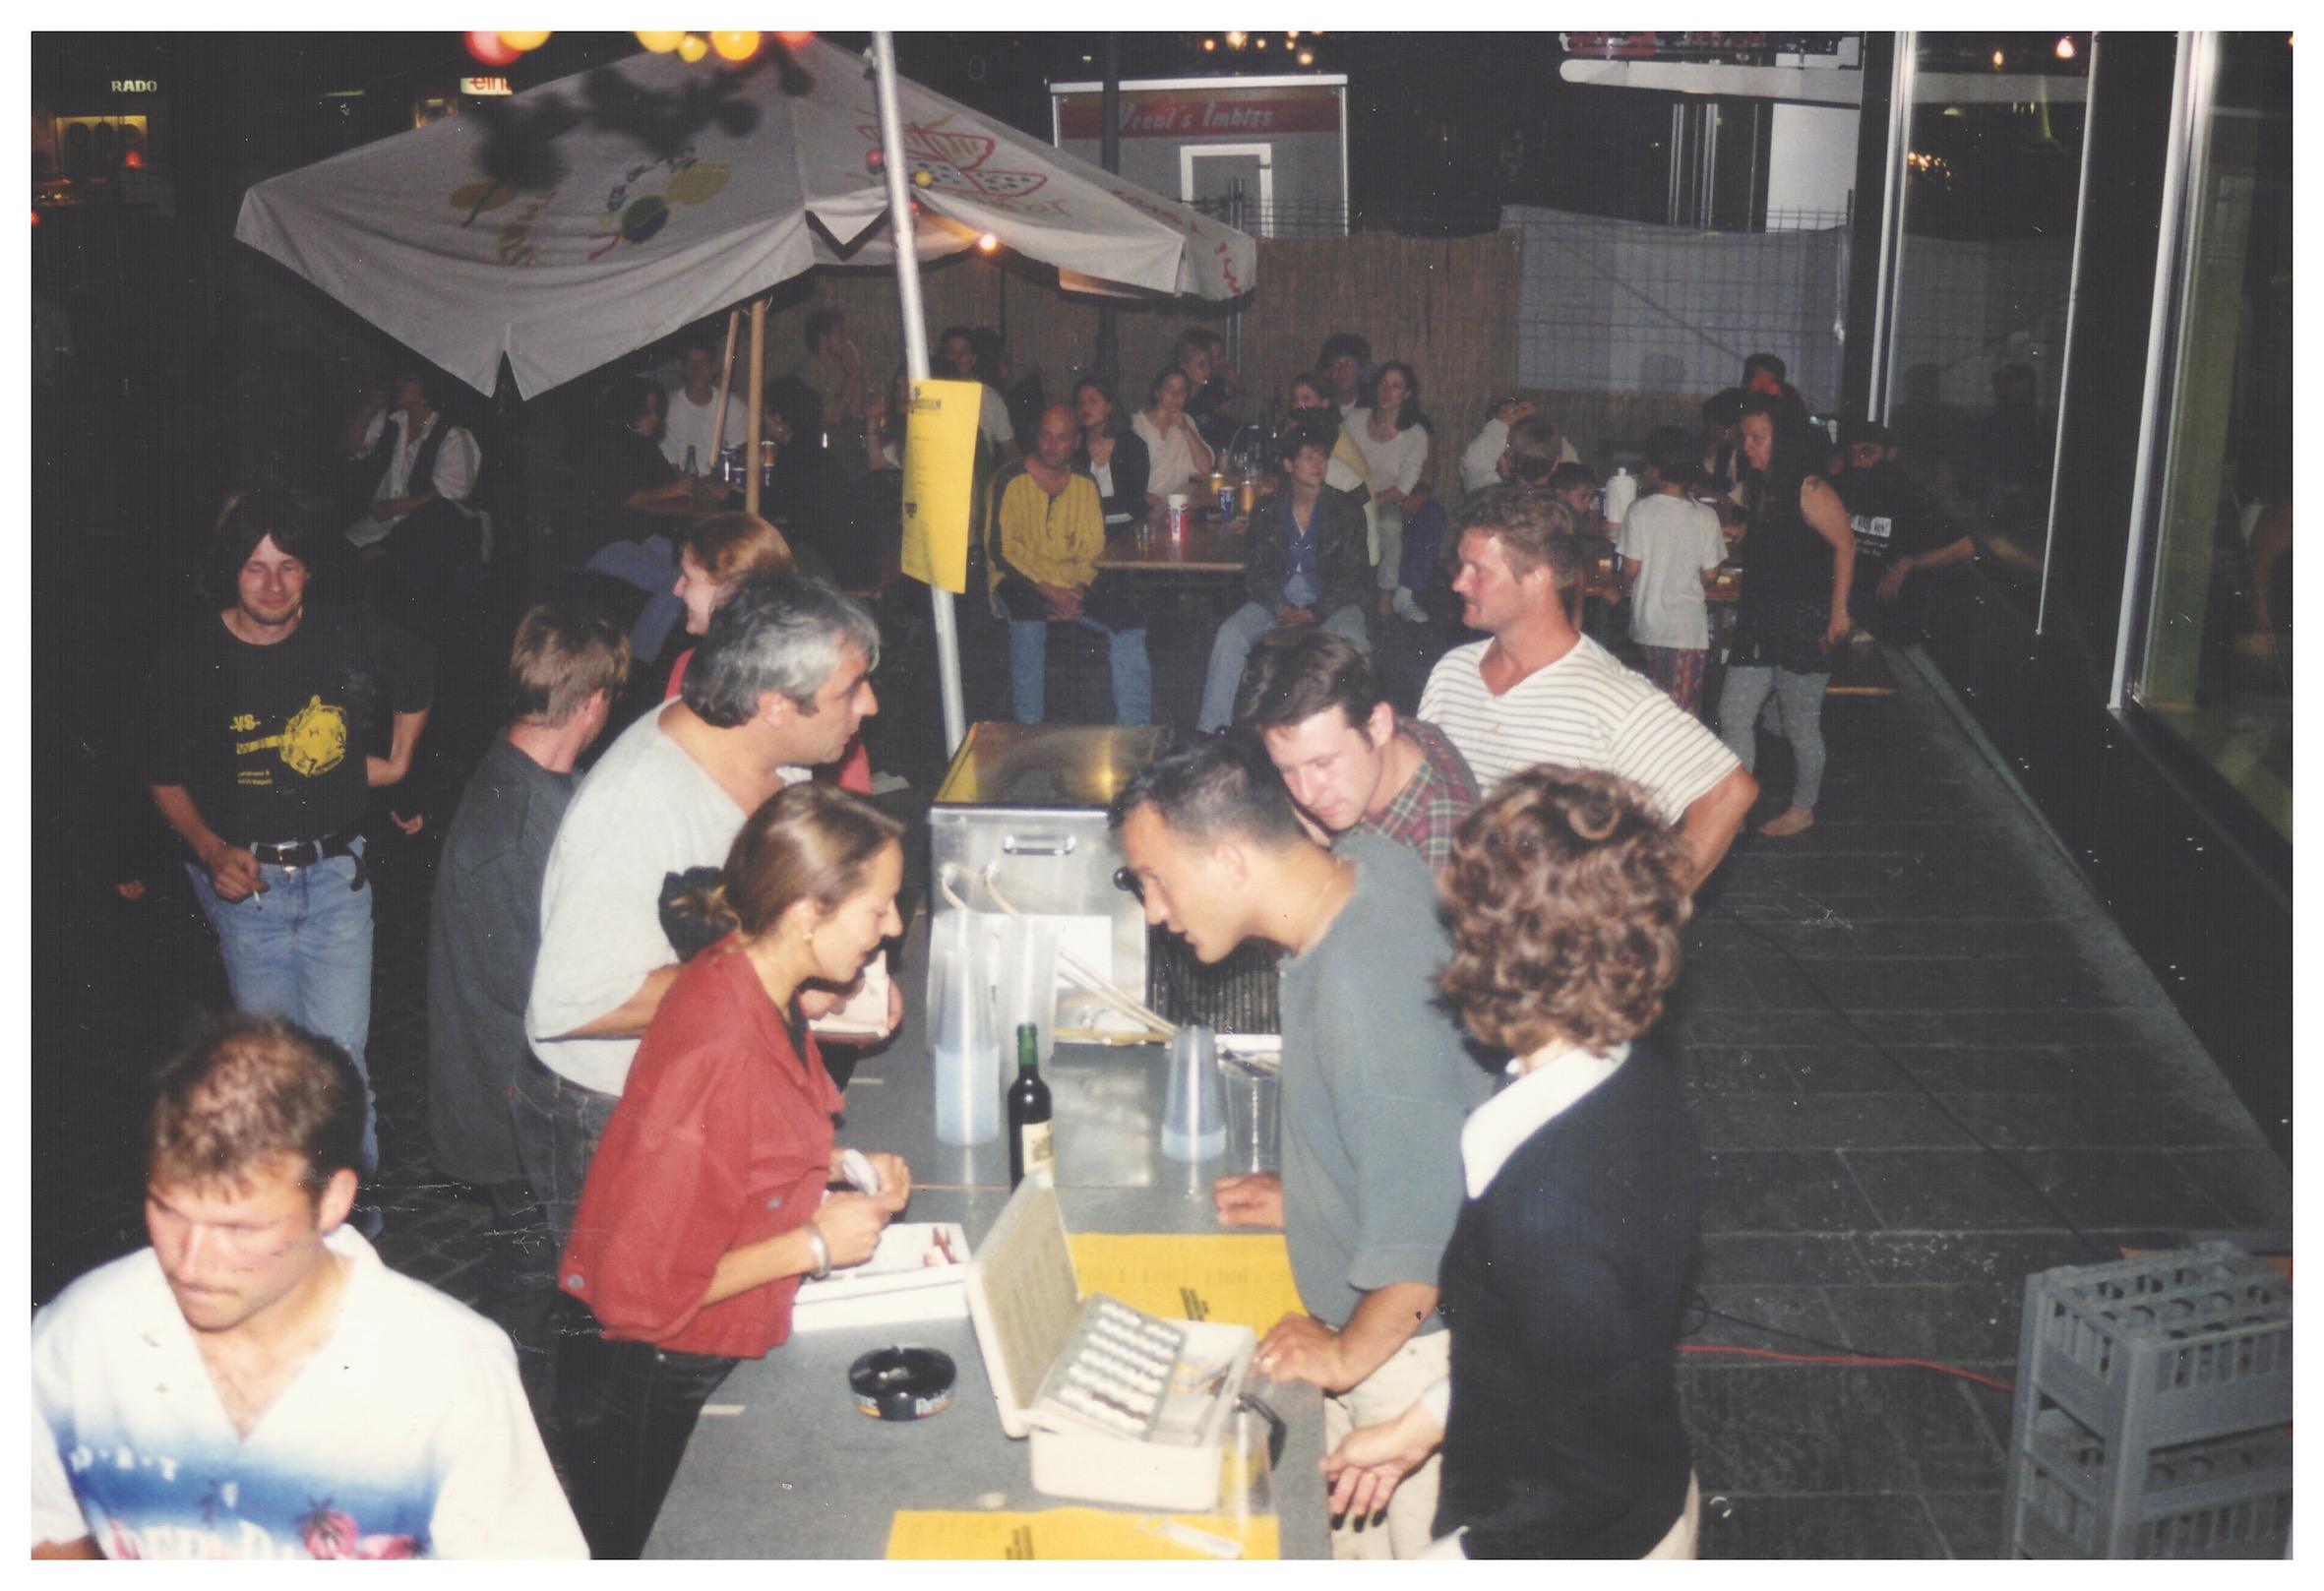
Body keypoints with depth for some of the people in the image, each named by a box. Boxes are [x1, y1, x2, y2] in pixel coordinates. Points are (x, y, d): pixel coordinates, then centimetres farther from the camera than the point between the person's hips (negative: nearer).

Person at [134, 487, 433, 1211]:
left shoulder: (350, 636, -6)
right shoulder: (191, 658, -8)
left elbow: (419, 672, 18)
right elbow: (164, 778, 4)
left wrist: (398, 760, 17)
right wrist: (212, 852, -10)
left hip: (335, 874, 0)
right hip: (247, 881, 0)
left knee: (339, 1054, -3)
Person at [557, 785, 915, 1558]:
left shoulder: (765, 991, -5)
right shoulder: (714, 1054, -33)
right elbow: (637, 1287, -29)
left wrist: (840, 1168, 0)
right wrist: (813, 1245, -22)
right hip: (654, 1398, -8)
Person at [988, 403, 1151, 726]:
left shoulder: (1085, 483, 11)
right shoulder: (1011, 481, -4)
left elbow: (1092, 546, 9)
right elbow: (1001, 550, -11)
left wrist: (1078, 589, -11)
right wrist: (1049, 590, -20)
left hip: (1074, 581, 4)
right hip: (1020, 578, -4)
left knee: (1127, 615, -18)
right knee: (1028, 614, -37)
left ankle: (1135, 731, -12)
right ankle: (1028, 727, -29)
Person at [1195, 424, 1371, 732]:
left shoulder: (1347, 510, 6)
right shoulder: (1267, 511, 11)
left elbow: (1354, 575, 1)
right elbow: (1257, 572, 7)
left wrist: (1316, 611, -14)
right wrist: (1281, 608, -13)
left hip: (1331, 601, -2)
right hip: (1277, 599, 2)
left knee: (1352, 640, -36)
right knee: (1229, 634, -25)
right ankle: (1209, 731, -25)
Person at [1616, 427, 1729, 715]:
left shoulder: (1639, 510, -9)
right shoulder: (1705, 517, -6)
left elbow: (1631, 567, -9)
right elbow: (1710, 576, -3)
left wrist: (1626, 589, 12)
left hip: (1647, 623, 1)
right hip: (1689, 625, -1)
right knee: (1683, 711, 5)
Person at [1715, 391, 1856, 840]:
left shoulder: (1808, 490, -15)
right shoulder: (1760, 487, 10)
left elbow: (1844, 545, -16)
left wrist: (1838, 611, -18)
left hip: (1803, 622, -8)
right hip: (1758, 620, 8)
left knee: (1800, 726, 5)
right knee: (1733, 715, 5)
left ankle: (1803, 809, 22)